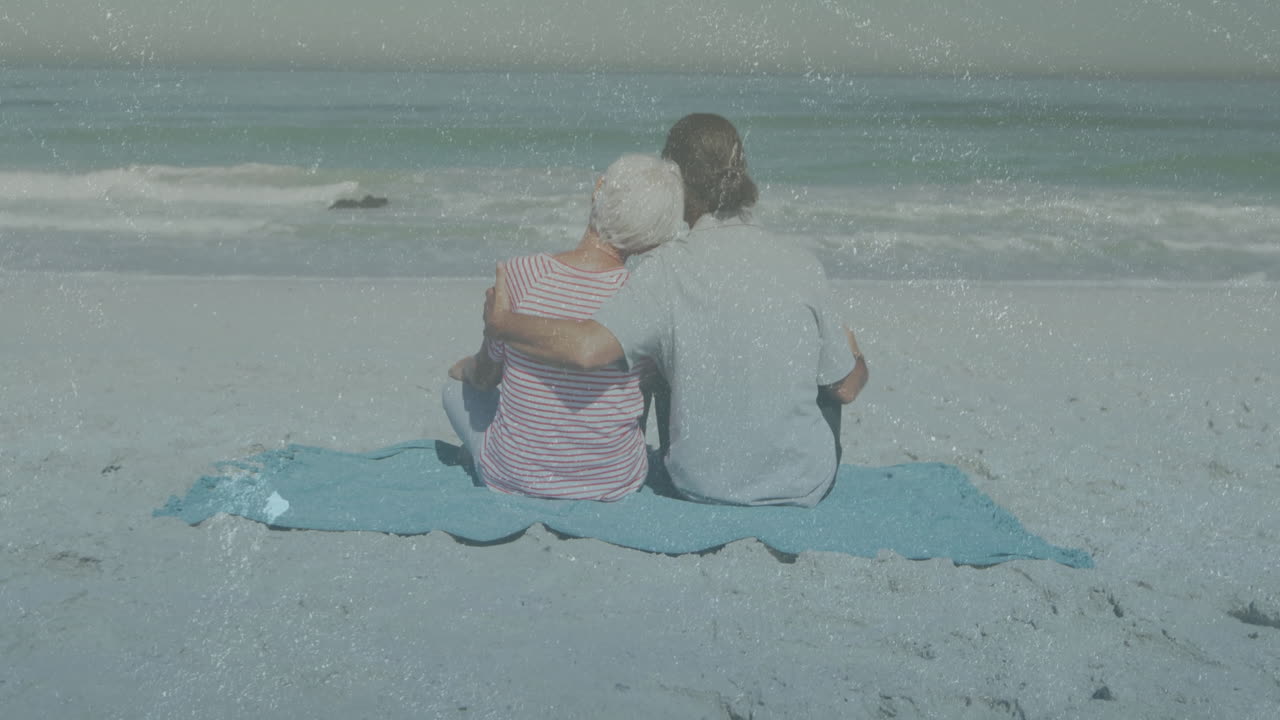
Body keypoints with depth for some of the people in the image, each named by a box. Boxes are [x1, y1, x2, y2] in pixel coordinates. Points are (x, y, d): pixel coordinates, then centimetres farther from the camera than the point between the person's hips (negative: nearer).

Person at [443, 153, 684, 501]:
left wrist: (464, 368, 22)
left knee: (458, 388, 30)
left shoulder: (519, 274, -19)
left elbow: (485, 376, -3)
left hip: (513, 476, -1)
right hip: (615, 483, 1)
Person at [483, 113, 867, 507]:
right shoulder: (800, 265, -12)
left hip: (702, 485, 0)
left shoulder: (667, 270, -18)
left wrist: (500, 323, -15)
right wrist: (853, 350, 20)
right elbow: (846, 388, -3)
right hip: (806, 486, 1)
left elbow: (587, 348, -32)